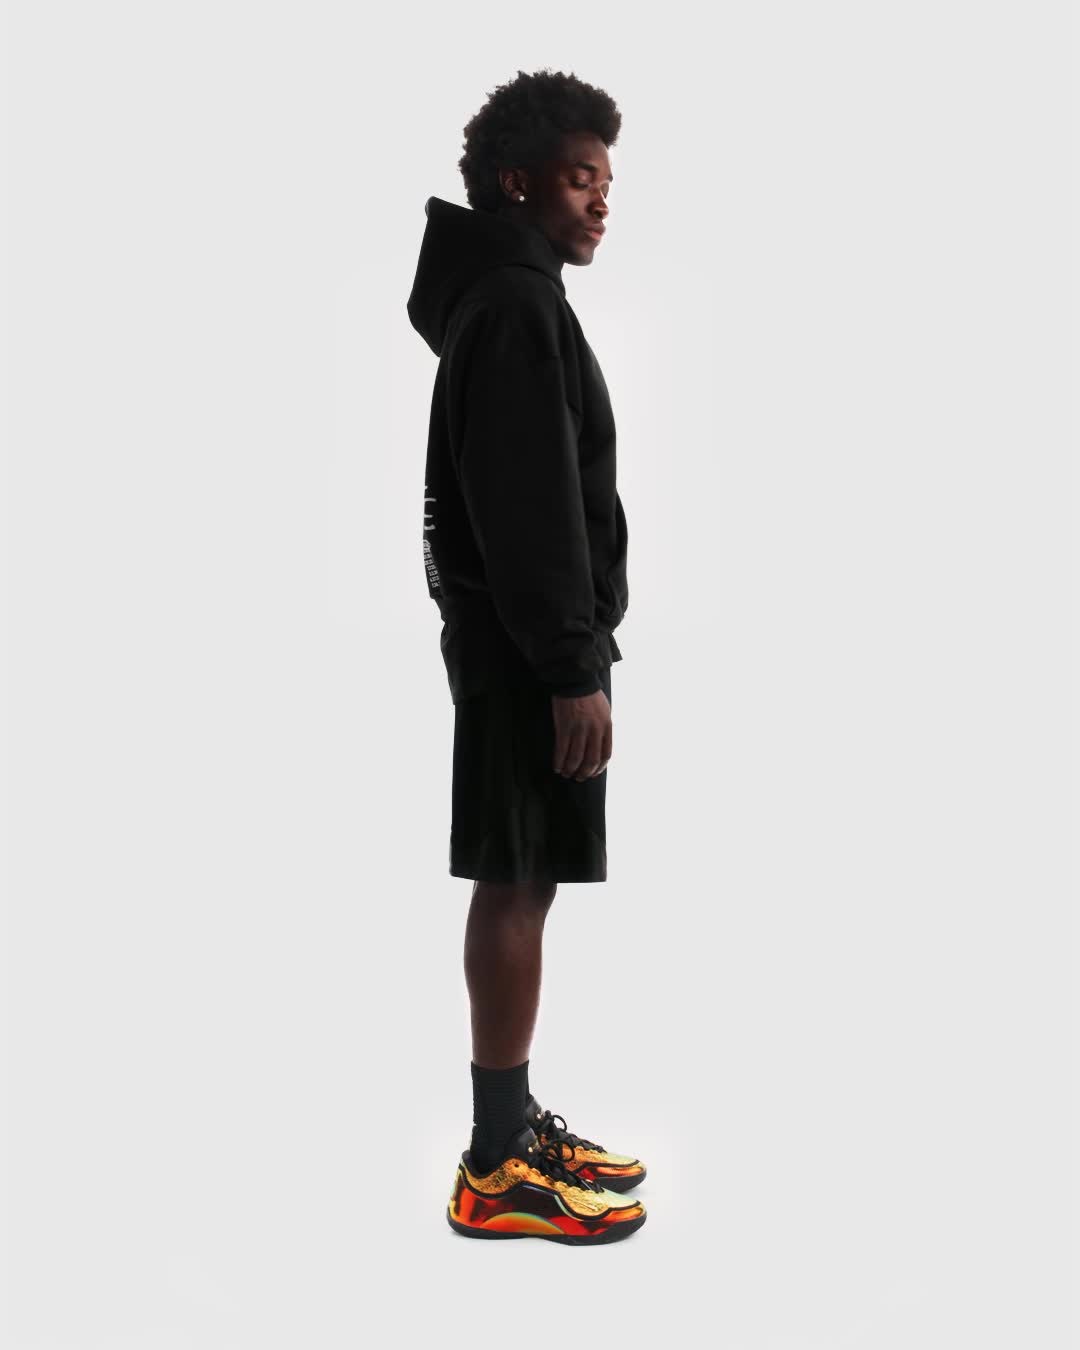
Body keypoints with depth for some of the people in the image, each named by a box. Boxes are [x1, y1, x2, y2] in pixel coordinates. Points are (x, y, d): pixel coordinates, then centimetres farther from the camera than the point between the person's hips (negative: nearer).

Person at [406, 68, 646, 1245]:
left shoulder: (507, 298, 20)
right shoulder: (514, 305, -13)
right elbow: (527, 510, -21)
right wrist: (572, 668, -22)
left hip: (523, 641, 10)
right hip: (527, 650, -10)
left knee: (520, 884, 12)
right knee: (518, 886, -6)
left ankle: (516, 1128, 23)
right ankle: (499, 1171, 4)